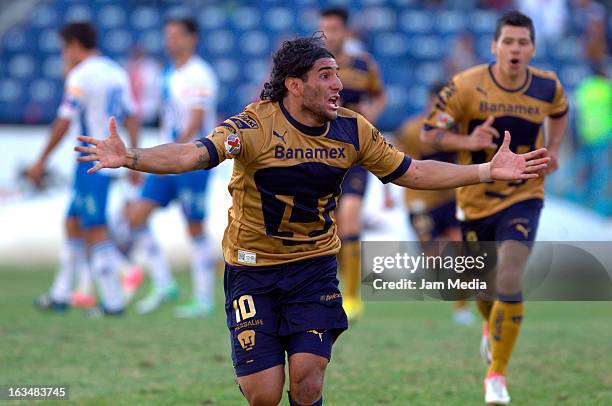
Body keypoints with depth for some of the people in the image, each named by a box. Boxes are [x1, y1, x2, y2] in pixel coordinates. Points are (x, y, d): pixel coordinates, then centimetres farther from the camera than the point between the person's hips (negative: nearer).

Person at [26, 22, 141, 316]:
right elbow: (131, 118, 13)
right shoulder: (117, 73, 12)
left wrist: (41, 162, -9)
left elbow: (63, 123, -15)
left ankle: (113, 301, -6)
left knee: (96, 231, -5)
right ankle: (60, 295, 20)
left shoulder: (80, 76, -13)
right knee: (73, 223, 16)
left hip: (91, 161, -8)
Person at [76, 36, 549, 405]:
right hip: (253, 270, -3)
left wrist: (489, 171, 1)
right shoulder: (256, 126, -18)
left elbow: (411, 171, 6)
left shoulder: (352, 130, -4)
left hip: (314, 267, 3)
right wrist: (129, 158, -48)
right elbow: (195, 154, -31)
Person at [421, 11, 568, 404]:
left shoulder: (548, 86, -7)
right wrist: (467, 141, -27)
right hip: (476, 200, 0)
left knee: (510, 281, -18)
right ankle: (492, 328, 53)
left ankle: (497, 374, -6)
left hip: (523, 198, 0)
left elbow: (559, 111, 18)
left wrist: (553, 150, 2)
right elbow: (429, 132, -9)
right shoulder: (466, 87, -16)